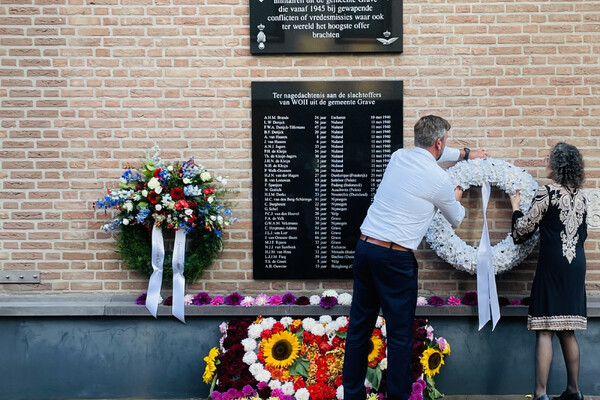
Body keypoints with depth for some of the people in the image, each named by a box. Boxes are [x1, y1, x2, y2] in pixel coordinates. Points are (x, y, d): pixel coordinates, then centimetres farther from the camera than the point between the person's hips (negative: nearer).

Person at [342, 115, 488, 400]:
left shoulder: (398, 157, 10)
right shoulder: (439, 180, -6)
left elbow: (428, 153, 35)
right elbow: (456, 219, 14)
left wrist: (465, 154, 46)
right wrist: (456, 199, 36)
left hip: (364, 247, 7)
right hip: (395, 258, -7)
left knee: (359, 327, 11)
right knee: (400, 334, 3)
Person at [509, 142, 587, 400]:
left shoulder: (547, 193, -8)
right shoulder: (579, 196, 11)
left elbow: (523, 228, -4)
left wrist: (516, 207, 13)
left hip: (553, 265, -7)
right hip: (576, 266, 7)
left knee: (545, 332, -7)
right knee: (567, 332, 14)